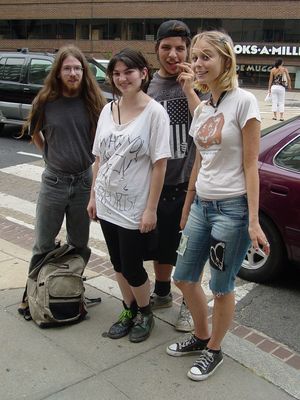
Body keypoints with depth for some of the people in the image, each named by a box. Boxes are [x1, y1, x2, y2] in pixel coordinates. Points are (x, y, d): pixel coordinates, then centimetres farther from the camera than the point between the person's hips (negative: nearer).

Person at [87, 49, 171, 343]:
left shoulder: (154, 112, -12)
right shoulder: (107, 110, 5)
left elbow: (159, 164, -13)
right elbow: (100, 158, 11)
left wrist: (151, 209, -15)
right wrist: (93, 196, 10)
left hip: (135, 208, -5)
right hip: (107, 203, 6)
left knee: (132, 268, 5)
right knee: (118, 264, 16)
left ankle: (145, 313, 31)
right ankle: (128, 311, 37)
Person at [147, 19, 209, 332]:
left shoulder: (197, 83, -8)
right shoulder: (148, 85, 4)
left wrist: (188, 89, -24)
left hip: (188, 182, -4)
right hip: (156, 182, 4)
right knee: (160, 245, 20)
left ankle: (189, 304, 28)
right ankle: (162, 293, 41)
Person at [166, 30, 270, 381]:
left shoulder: (243, 102, -11)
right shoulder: (201, 110, 9)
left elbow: (250, 165, -13)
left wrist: (253, 222, -15)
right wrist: (186, 208, 20)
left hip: (232, 208, -7)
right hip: (201, 206, 8)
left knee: (221, 287, 8)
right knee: (184, 279, 16)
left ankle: (213, 351, 31)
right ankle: (201, 337, 39)